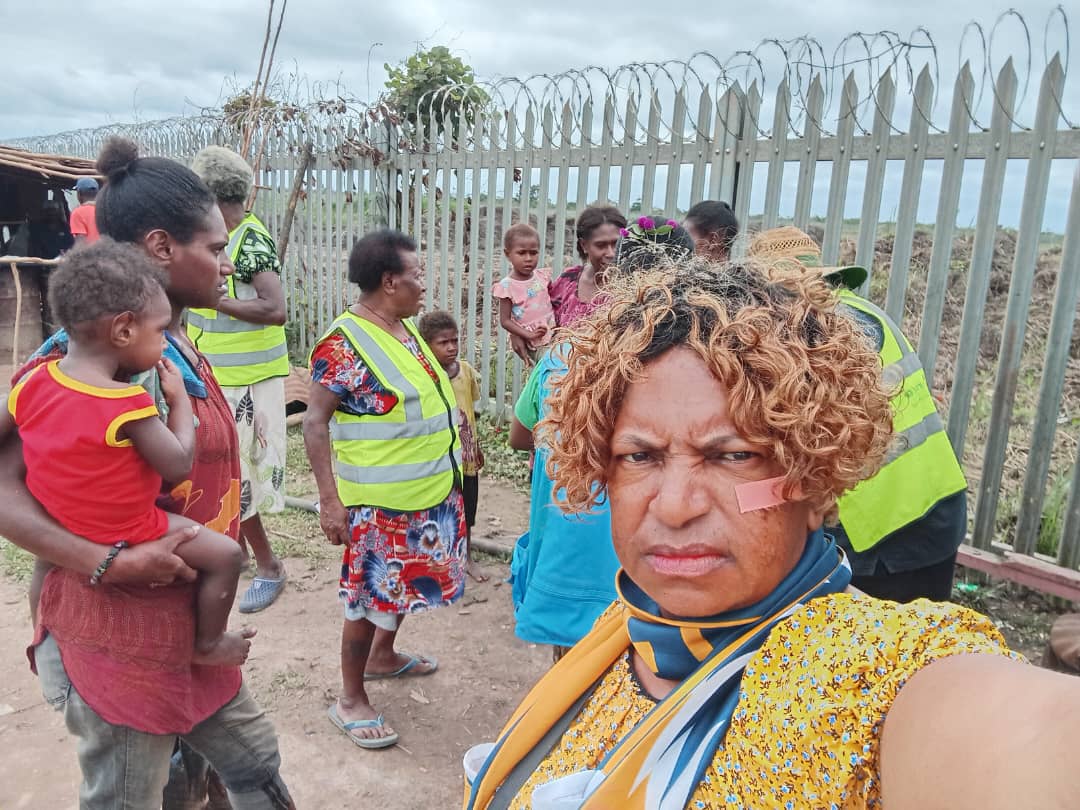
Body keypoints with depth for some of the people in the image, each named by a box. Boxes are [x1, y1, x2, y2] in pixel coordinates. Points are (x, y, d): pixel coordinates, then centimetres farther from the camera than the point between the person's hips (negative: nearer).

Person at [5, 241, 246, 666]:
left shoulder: (32, 383, -11)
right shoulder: (128, 406, -30)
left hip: (56, 526, 7)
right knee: (225, 554, 1)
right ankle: (207, 644, 15)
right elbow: (179, 466, -21)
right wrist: (178, 398, -12)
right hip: (124, 535, -7)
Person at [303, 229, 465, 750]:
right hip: (381, 502, -9)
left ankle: (382, 656, 46)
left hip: (430, 491, 9)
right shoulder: (344, 344, -19)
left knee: (404, 583, 23)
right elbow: (316, 423, -19)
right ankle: (351, 699, 21)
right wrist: (330, 500, -22)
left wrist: (450, 469, 20)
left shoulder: (406, 328, 8)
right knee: (370, 596, 4)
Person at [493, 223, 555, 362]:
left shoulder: (543, 276, 4)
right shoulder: (507, 286, -8)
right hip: (534, 345, -5)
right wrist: (528, 335, -16)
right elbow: (505, 321, -5)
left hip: (554, 335, 5)